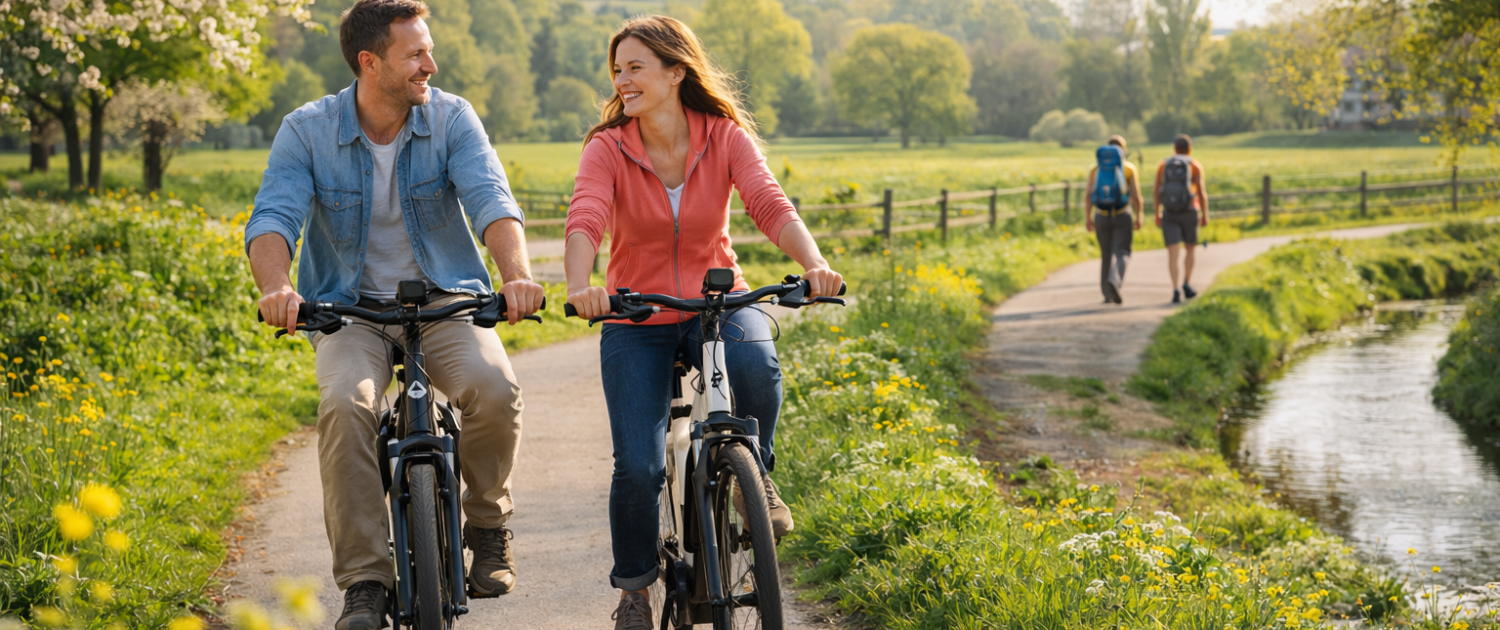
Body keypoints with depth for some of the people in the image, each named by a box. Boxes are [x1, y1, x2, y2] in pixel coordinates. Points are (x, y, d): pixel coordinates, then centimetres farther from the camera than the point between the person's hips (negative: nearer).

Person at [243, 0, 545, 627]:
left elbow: (490, 199, -18)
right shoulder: (307, 130, -5)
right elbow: (273, 218, -17)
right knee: (345, 404, -31)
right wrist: (277, 287, -39)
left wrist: (516, 273, -39)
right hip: (349, 309, 0)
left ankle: (487, 524, 0)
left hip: (444, 300, 1)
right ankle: (363, 579, -20)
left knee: (494, 388, -29)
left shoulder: (451, 118, -4)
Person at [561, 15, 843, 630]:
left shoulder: (726, 137, -6)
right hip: (636, 321, 0)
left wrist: (814, 263, -41)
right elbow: (585, 220, -25)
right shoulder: (607, 148, -9)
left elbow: (771, 205, -21)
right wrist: (579, 286, -47)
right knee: (637, 467, -13)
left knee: (756, 366, -35)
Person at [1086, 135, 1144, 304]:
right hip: (1122, 215, -3)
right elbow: (1136, 195, -7)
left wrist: (1088, 217, 0)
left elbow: (1089, 194, -3)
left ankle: (1108, 293, 15)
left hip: (1101, 216, 3)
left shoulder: (1096, 168, 5)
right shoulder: (1128, 167, -1)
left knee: (1106, 254, 15)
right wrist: (1138, 217, 0)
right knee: (1121, 254, -2)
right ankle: (1114, 282, -30)